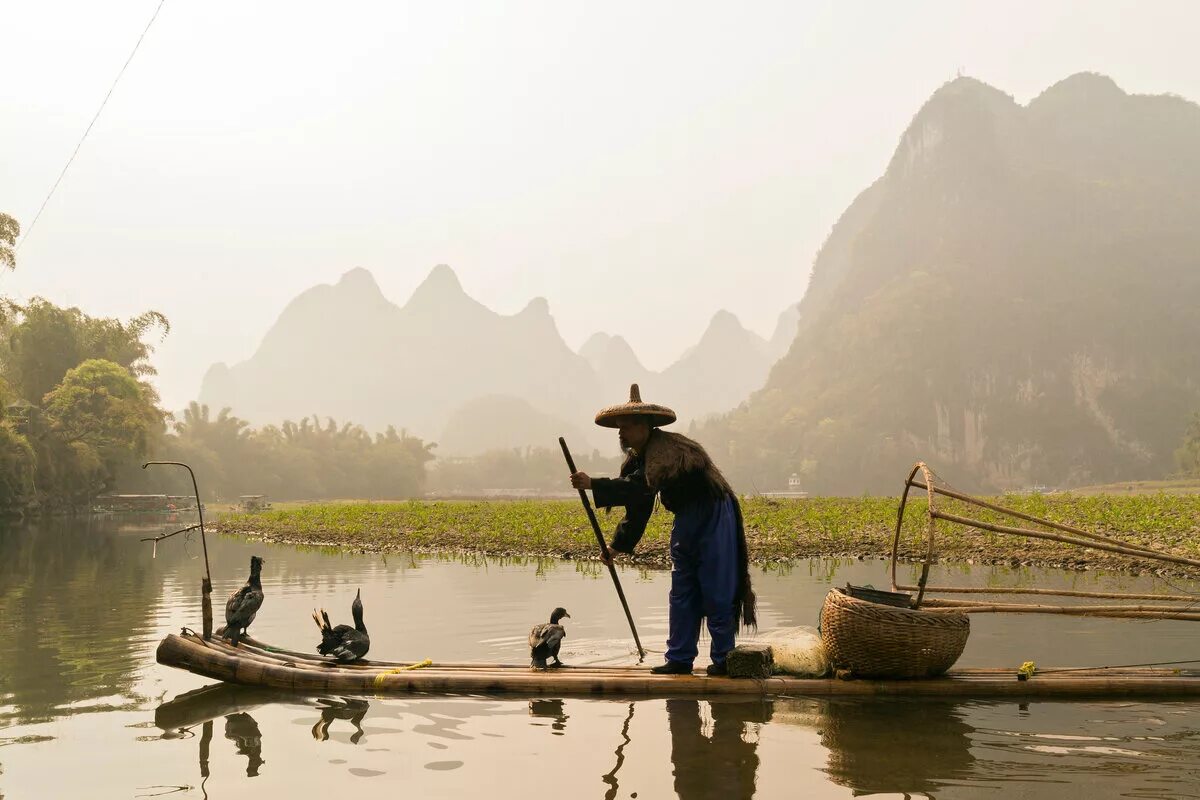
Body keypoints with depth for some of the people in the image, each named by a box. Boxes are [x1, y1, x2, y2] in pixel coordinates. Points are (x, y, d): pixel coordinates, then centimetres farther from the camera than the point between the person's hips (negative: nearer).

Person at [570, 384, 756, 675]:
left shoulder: (667, 447, -25)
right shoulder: (638, 457, 5)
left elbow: (641, 487, -39)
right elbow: (637, 507, 12)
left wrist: (593, 485, -41)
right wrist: (618, 545, 10)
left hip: (713, 519, -9)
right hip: (685, 522, 9)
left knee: (716, 594, -4)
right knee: (681, 593, 9)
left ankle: (723, 659, 7)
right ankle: (680, 658, 14)